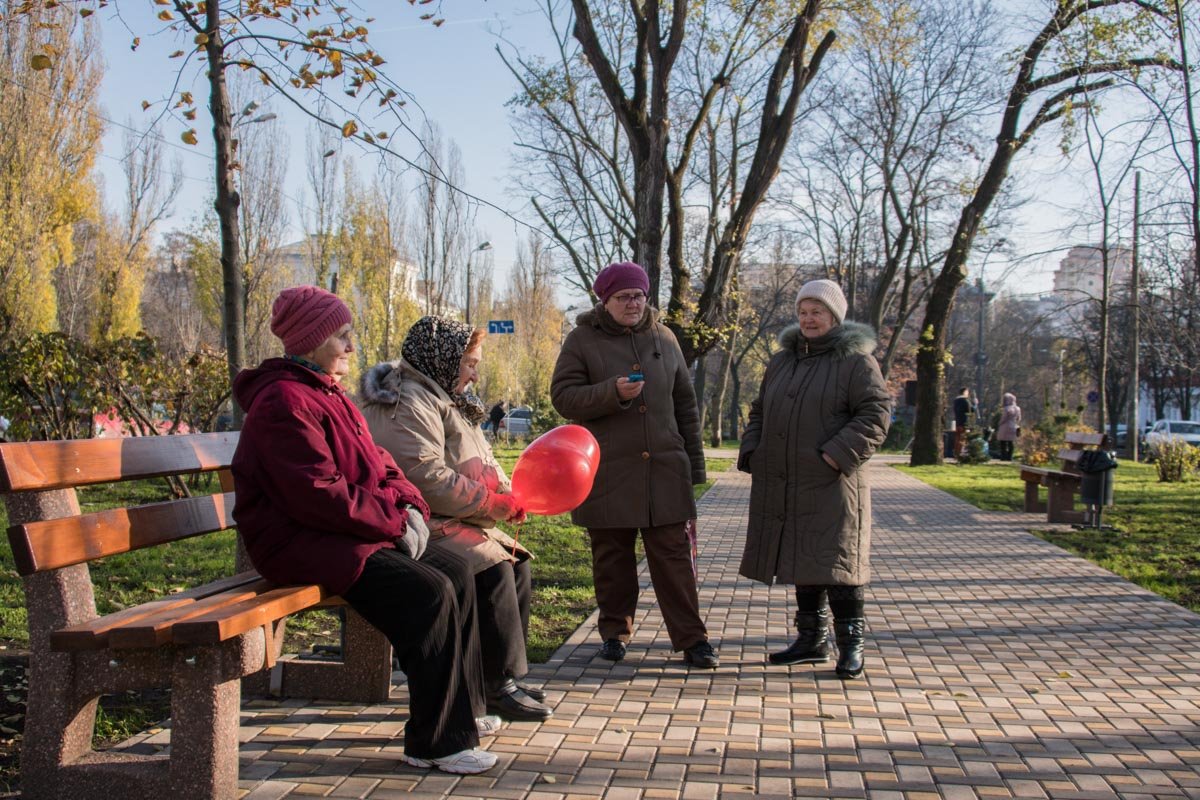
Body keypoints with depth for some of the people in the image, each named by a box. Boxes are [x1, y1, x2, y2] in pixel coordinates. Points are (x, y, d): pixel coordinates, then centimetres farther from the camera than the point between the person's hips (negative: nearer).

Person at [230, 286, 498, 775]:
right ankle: (434, 742, -14)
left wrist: (409, 505, 0)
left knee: (456, 576, 4)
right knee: (429, 593, -23)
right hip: (303, 545, -10)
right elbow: (318, 496, -24)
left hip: (349, 535, 10)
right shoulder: (284, 402, -16)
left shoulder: (330, 395, 17)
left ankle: (460, 711, 16)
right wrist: (392, 520, -17)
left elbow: (377, 464, 19)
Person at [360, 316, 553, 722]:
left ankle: (503, 676, 8)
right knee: (492, 570, -24)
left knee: (516, 564, 2)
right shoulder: (408, 402, -15)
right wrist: (494, 503, -16)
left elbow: (468, 469, 21)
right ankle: (497, 685, -15)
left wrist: (509, 494, 1)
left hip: (448, 522, 11)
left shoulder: (441, 399, 20)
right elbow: (427, 478, -26)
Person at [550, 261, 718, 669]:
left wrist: (694, 463, 13)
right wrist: (612, 393, -21)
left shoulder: (663, 338, 12)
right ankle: (615, 632, 22)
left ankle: (692, 639, 5)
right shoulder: (583, 340, 2)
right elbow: (563, 397, -6)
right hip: (608, 471, -2)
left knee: (674, 556, 0)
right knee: (612, 557, 7)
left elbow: (685, 405, 15)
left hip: (664, 467, 2)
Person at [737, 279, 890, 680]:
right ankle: (812, 639, 24)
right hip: (784, 485, 7)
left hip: (831, 485, -6)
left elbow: (876, 414, -12)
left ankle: (851, 643, 7)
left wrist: (838, 454, -21)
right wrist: (752, 452, 6)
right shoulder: (782, 360, 16)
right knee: (802, 561, 13)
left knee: (835, 562, -5)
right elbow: (759, 411, 21)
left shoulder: (855, 360, -4)